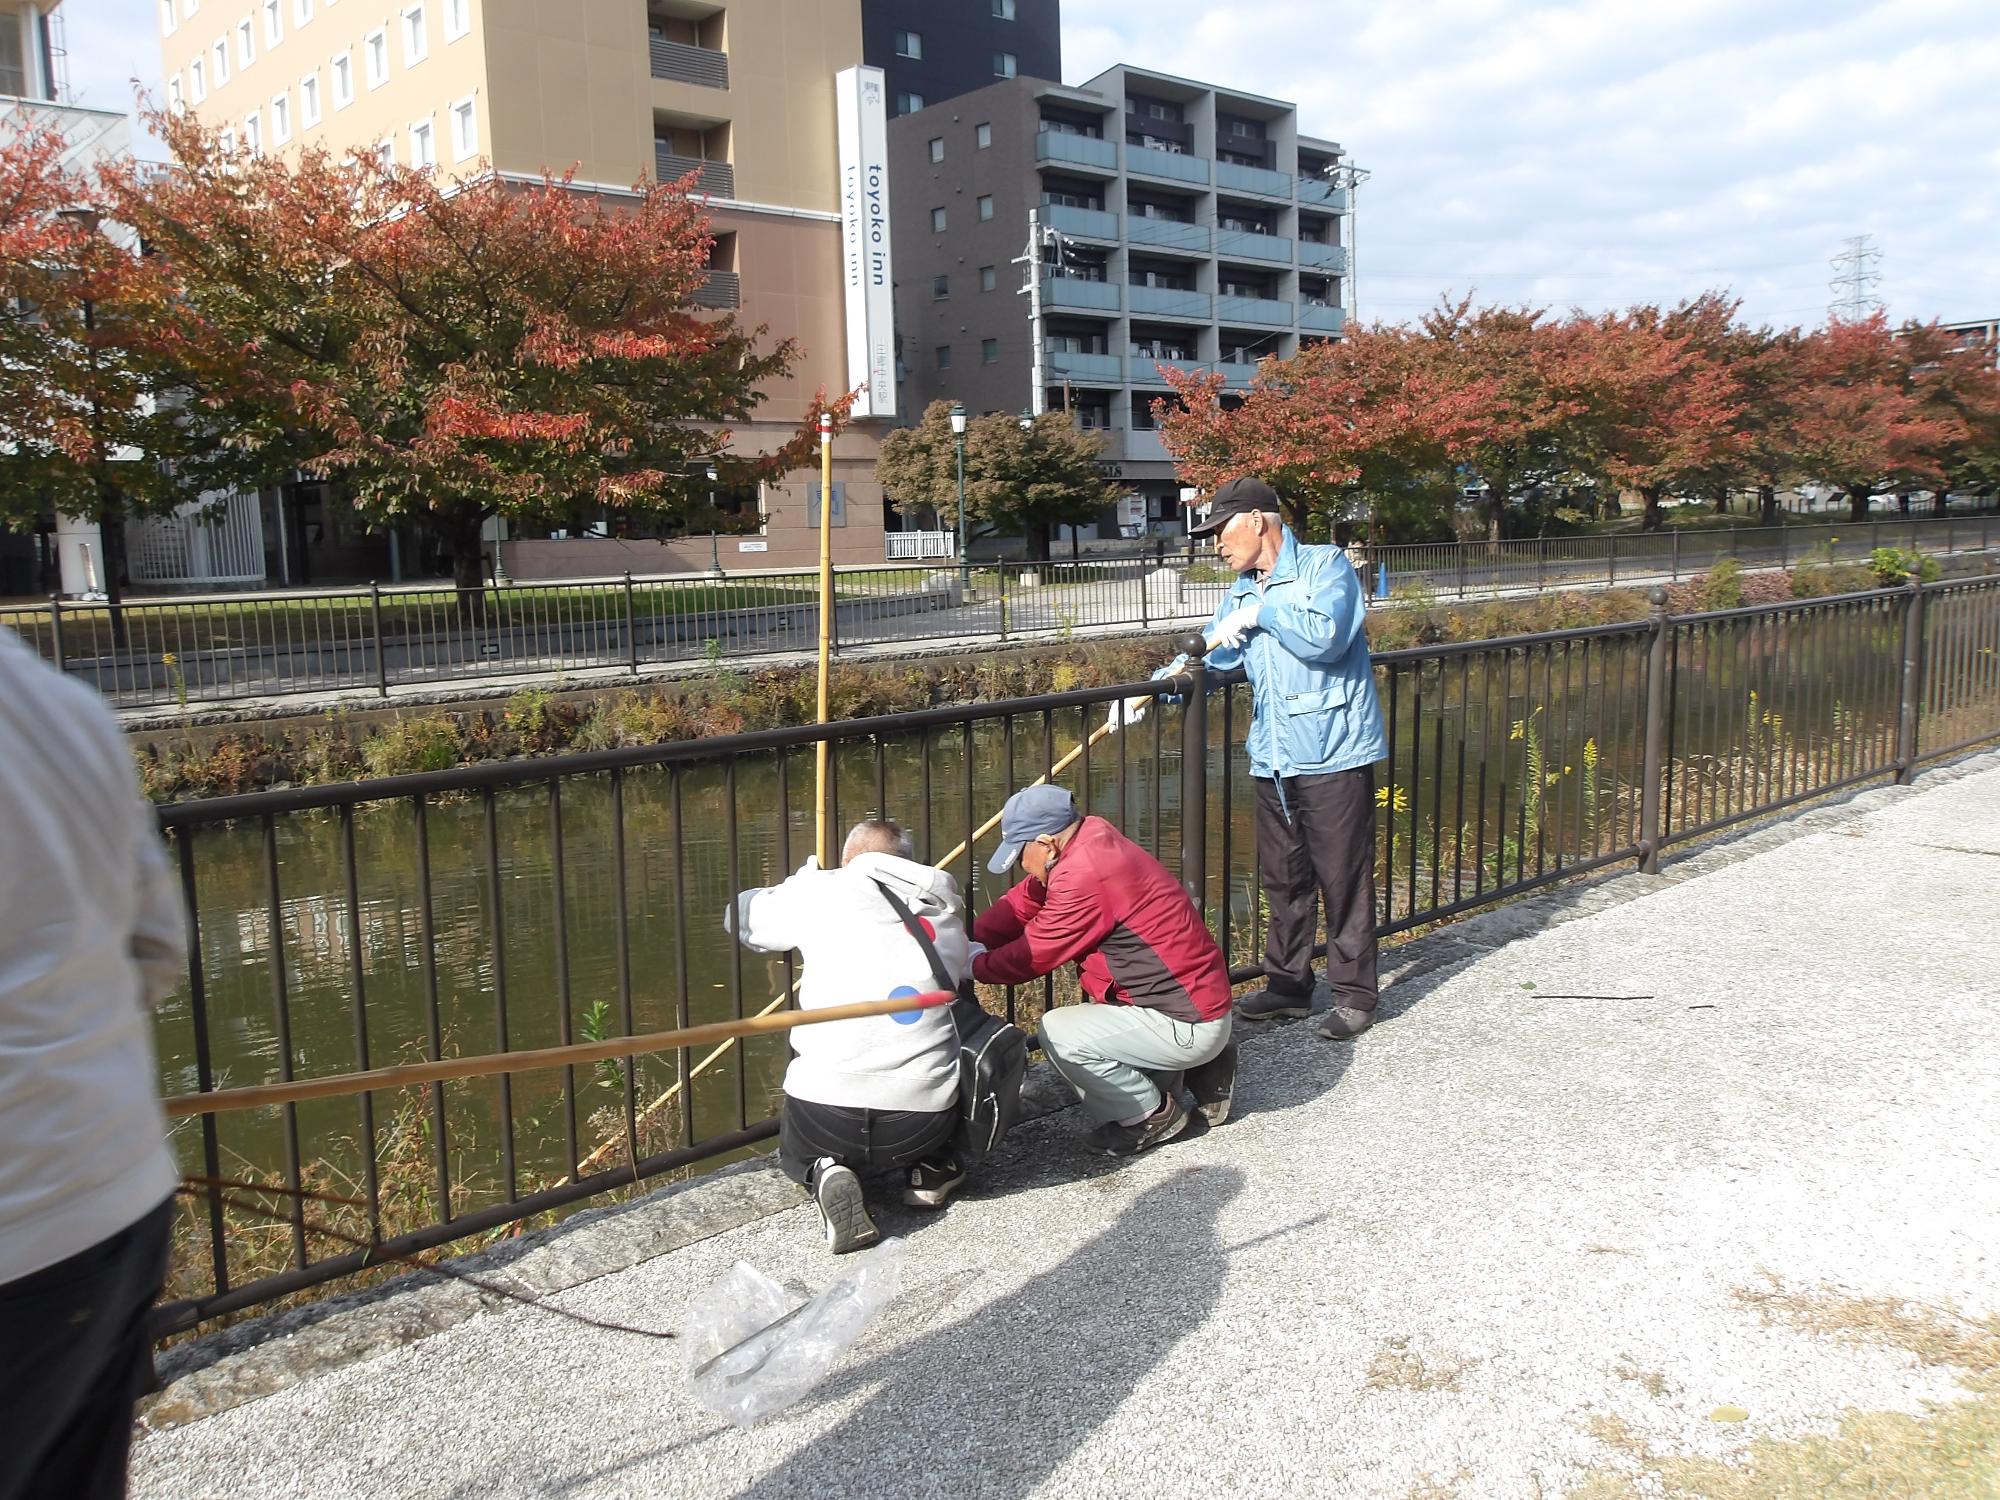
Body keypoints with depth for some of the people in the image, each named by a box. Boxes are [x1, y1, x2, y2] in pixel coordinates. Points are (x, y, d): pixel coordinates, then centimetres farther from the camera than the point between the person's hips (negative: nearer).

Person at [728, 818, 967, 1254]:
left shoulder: (821, 893, 2)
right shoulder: (943, 913, 9)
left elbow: (741, 916, 16)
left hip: (825, 1113, -2)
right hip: (922, 1126, 2)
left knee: (797, 1151, 33)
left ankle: (824, 1175, -1)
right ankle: (930, 1169, 14)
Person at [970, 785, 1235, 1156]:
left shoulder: (1084, 876, -25)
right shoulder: (1093, 835, 3)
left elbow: (1033, 955, -14)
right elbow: (1024, 902, 9)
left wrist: (974, 965, 3)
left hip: (1189, 1025, -10)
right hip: (1201, 1003, 10)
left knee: (1057, 1033, -16)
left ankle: (1154, 1115, 3)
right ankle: (1199, 1073, 19)